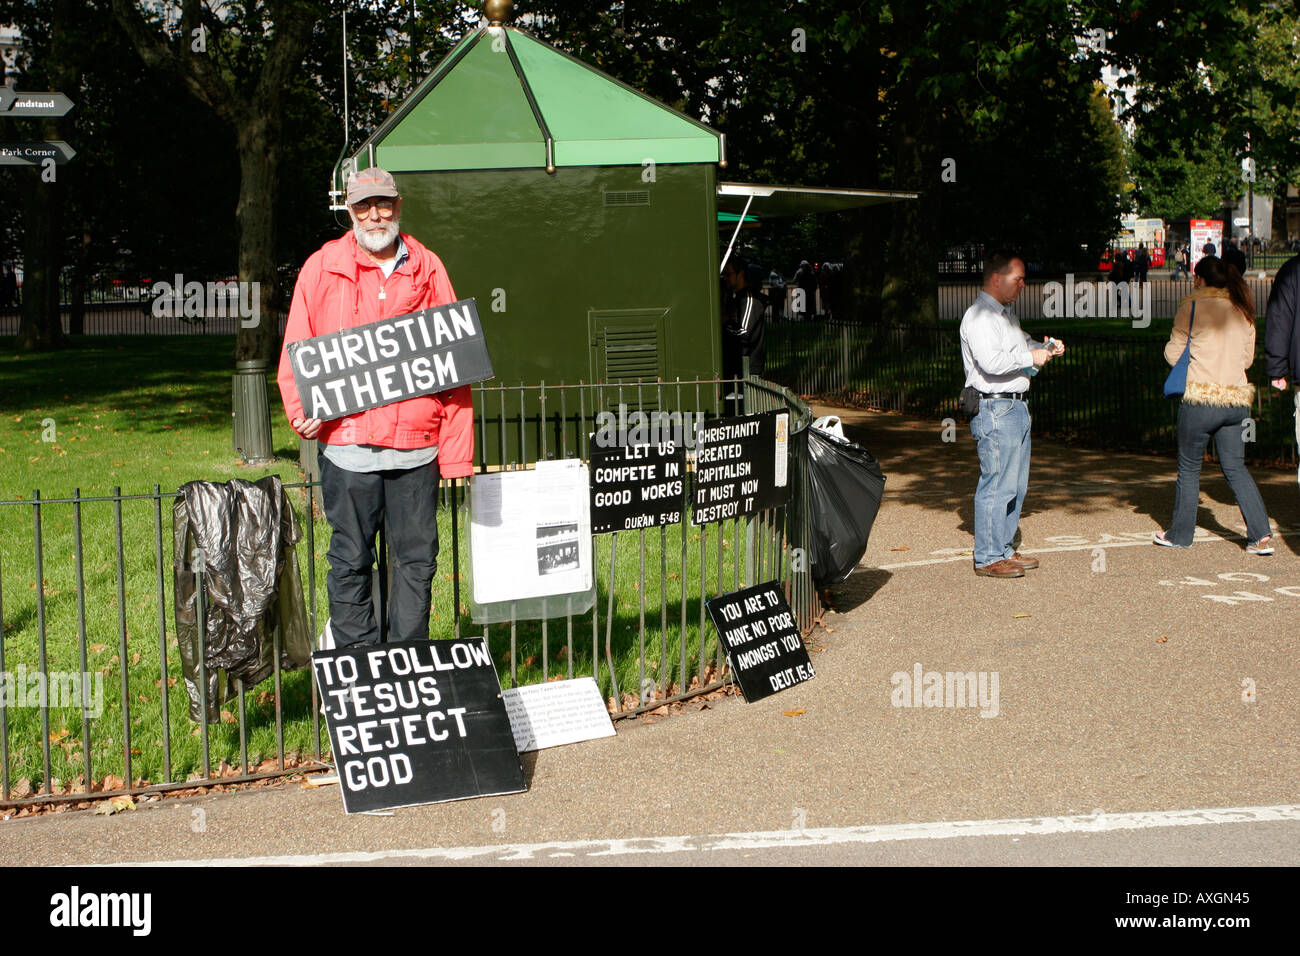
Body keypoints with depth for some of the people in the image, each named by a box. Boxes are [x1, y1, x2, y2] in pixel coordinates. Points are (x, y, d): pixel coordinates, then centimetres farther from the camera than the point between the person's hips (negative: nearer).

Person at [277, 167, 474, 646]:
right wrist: (302, 410, -12)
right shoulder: (322, 269, 6)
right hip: (348, 441, -1)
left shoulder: (427, 269, 10)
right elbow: (296, 352, 7)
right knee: (351, 559, 4)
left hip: (417, 444, 2)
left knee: (417, 557, 6)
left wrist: (457, 451, 2)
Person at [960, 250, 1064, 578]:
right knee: (997, 485, -8)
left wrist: (1046, 348, 13)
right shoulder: (979, 316, -13)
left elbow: (1023, 345, 34)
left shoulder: (1007, 314, 19)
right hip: (995, 409, -10)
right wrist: (1030, 357, -15)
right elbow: (990, 362, -26)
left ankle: (1004, 550, 21)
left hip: (1016, 406, 10)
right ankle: (988, 558, -2)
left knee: (1016, 485, 13)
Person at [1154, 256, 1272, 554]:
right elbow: (1247, 358, 15)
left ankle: (1180, 534, 18)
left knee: (1189, 468, 9)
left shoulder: (1192, 307, -8)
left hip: (1200, 398, -5)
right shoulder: (1243, 309, 8)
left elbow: (1173, 355, -3)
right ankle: (1261, 535, 0)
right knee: (1235, 467, 11)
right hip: (1236, 400, 5)